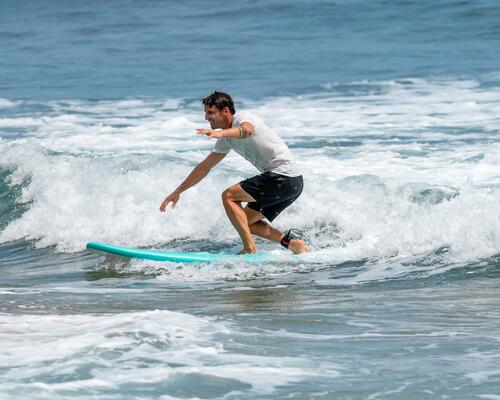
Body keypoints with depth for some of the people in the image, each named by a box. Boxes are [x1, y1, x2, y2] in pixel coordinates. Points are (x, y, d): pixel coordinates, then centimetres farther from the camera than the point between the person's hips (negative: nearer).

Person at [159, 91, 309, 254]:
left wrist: (220, 133, -57)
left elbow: (246, 130, -38)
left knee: (229, 196, -10)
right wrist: (178, 191, 25)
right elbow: (205, 167, 24)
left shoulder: (242, 117, -11)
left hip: (283, 175, -10)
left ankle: (250, 249, -15)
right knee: (246, 222, 13)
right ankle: (290, 240, 4)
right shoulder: (227, 139, 16)